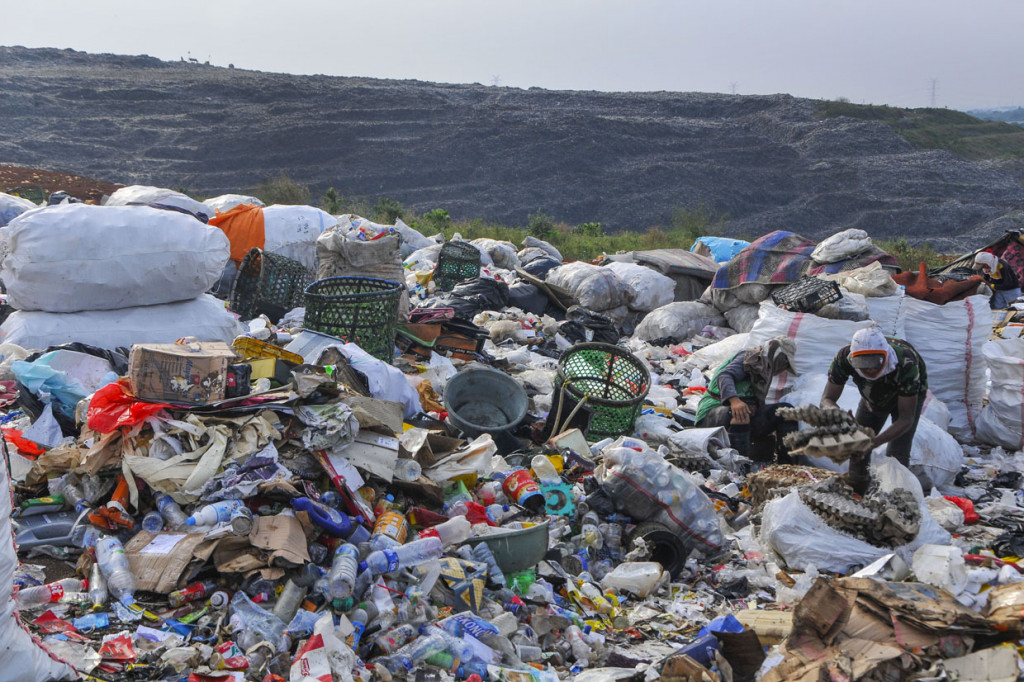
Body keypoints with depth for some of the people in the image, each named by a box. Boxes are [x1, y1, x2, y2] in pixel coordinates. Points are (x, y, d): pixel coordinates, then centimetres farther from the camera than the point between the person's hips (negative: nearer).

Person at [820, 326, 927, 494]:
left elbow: (906, 418, -35)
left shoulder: (906, 364, -43)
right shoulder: (844, 358, -36)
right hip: (873, 395, 3)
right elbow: (827, 399, -27)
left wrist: (873, 443, -47)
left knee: (897, 455, -16)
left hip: (909, 394, -3)